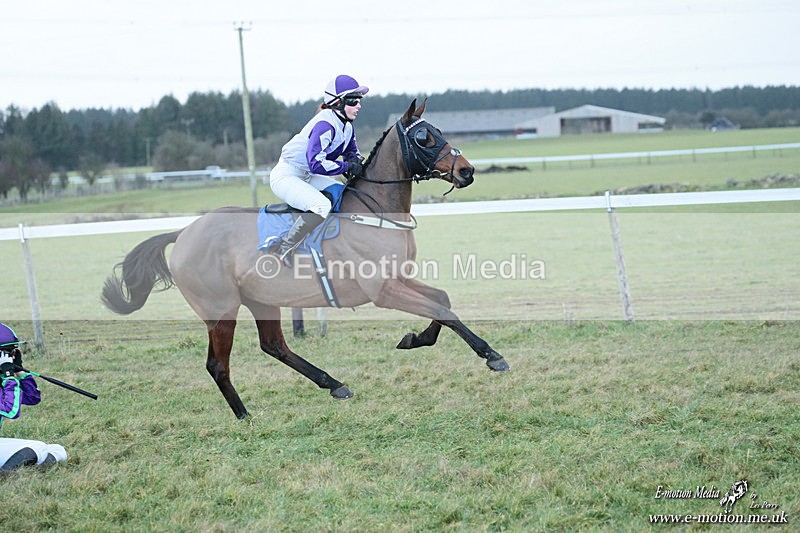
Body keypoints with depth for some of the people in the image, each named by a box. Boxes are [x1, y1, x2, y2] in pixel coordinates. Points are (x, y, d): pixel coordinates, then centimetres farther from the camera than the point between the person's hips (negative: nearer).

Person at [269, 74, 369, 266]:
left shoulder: (347, 127, 5)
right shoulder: (325, 125, -25)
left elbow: (352, 151, 22)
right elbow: (316, 164, -34)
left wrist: (355, 159, -3)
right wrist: (348, 166, -25)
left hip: (307, 177, 10)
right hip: (286, 176, -10)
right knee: (322, 206, -32)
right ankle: (285, 248, -22)